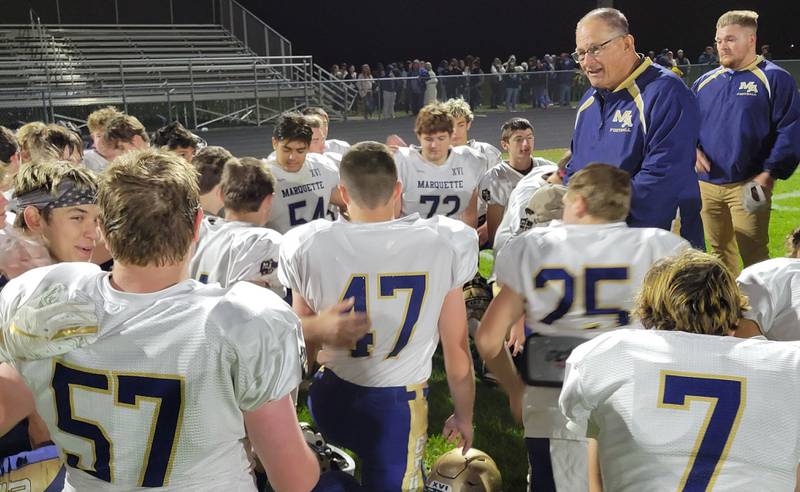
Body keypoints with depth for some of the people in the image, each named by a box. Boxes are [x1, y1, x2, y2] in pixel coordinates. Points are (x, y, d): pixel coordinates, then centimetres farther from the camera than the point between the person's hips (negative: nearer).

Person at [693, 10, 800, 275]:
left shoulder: (774, 79, -3)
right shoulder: (706, 81, 13)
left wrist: (770, 173, -16)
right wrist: (693, 148, 1)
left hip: (748, 186, -5)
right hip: (707, 184, 6)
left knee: (754, 257, -7)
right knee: (720, 251, 16)